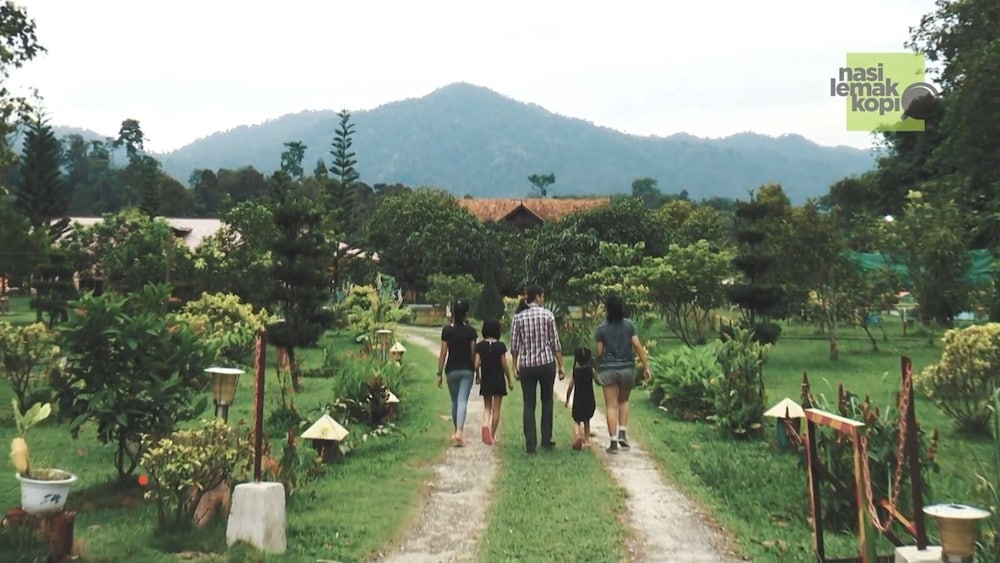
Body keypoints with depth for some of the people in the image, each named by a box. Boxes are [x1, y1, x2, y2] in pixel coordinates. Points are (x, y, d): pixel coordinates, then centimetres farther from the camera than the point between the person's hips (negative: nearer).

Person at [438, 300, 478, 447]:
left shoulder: (447, 330, -5)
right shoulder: (471, 331, -5)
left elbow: (443, 353, -5)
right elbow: (473, 353, -3)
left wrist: (439, 373, 1)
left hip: (452, 370, 1)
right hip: (467, 370, -1)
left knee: (454, 401, 16)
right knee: (463, 401, -5)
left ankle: (457, 431, 26)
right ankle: (459, 432, -21)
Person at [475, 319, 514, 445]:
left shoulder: (480, 345, -5)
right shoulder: (500, 346, -9)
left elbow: (477, 364, -7)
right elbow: (504, 364, -7)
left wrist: (477, 376, 11)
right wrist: (510, 380, 4)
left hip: (486, 380, 2)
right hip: (499, 380, -2)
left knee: (487, 407, 14)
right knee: (496, 409, 8)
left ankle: (485, 425, -14)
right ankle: (492, 435, 13)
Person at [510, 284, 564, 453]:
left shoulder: (518, 318, 1)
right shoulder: (548, 315, -3)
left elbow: (514, 346, 1)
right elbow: (555, 343, -2)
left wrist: (515, 367, 9)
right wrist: (560, 365, 3)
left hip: (526, 365, 1)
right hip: (547, 363, -1)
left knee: (529, 404, 6)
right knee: (547, 401, 15)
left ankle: (530, 444, 3)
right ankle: (546, 440, 15)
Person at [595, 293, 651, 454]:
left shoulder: (602, 327, -4)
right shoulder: (629, 324, -3)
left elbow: (599, 352, -2)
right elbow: (637, 346, -6)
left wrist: (598, 370, 14)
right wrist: (646, 366, -1)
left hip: (608, 369, -1)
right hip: (627, 368, 1)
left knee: (611, 405, 3)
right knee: (623, 401, 22)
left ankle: (613, 442, 0)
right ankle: (622, 432, 10)